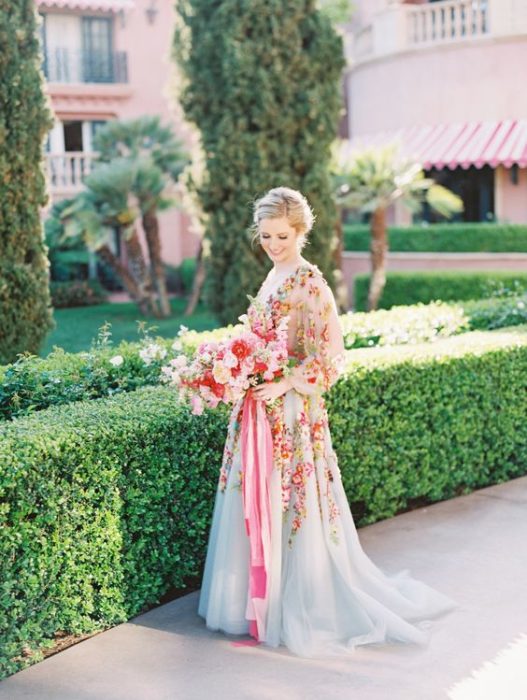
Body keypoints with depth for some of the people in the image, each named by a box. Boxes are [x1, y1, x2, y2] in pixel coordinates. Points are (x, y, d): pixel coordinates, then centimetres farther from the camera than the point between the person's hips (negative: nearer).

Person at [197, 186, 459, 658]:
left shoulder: (310, 284, -13)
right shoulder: (274, 278, 12)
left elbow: (330, 357, -16)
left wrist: (284, 385, -21)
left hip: (291, 412, -8)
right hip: (258, 410, 8)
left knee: (291, 508, -1)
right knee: (254, 507, 13)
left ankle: (304, 610, 11)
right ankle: (261, 600, 26)